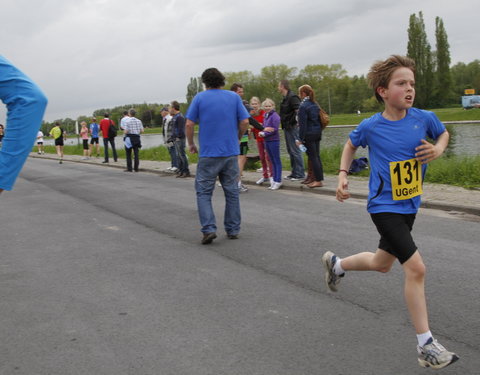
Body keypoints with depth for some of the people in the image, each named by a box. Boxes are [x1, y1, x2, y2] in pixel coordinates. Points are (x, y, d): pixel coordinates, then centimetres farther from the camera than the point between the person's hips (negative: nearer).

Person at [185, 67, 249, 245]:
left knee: (203, 192, 5)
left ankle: (209, 229, -8)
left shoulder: (200, 98, 0)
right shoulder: (234, 97, 6)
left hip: (208, 154, -2)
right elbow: (245, 122, 2)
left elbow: (189, 124, -5)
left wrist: (191, 144, 9)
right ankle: (233, 230, 16)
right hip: (231, 153, 2)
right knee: (232, 192, 11)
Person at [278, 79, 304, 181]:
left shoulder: (292, 97, -14)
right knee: (290, 151, 14)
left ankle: (300, 174, -1)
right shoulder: (285, 98, 16)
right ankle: (294, 173, 21)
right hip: (287, 128, 10)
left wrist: (295, 122, -32)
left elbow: (298, 110, -25)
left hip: (292, 127, -10)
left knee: (295, 151, -6)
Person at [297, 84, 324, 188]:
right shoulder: (315, 104, 11)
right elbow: (319, 119, 15)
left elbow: (302, 124, -15)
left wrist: (300, 139, -13)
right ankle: (316, 178, 17)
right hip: (317, 132, 8)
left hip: (309, 134, -8)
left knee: (312, 157, -3)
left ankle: (318, 180, -3)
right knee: (317, 156, 11)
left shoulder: (303, 106, -13)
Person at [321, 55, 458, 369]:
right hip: (384, 206, -5)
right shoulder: (371, 126, -12)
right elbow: (351, 144, 10)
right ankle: (426, 345, -3)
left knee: (382, 264, 22)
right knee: (416, 267, -16)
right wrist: (343, 174, -2)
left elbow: (443, 133, 15)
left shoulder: (424, 118, -7)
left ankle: (336, 263, 53)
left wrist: (438, 149, -6)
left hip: (410, 205, 5)